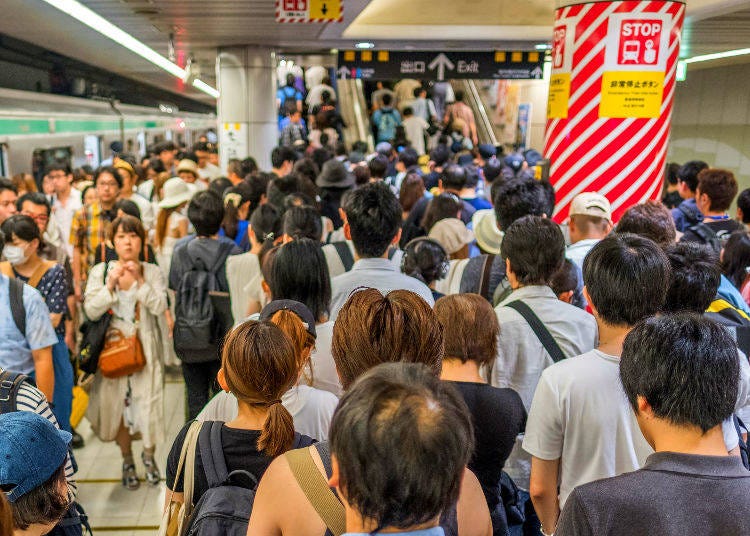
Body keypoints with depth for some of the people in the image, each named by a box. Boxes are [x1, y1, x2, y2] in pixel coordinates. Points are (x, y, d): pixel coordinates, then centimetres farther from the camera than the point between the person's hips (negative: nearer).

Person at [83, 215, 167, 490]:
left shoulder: (152, 272, -2)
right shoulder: (100, 271, -1)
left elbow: (160, 307, -14)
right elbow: (91, 311, -9)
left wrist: (139, 280, -21)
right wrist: (110, 285, -20)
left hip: (145, 348, -1)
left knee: (148, 403, 2)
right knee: (118, 404, 9)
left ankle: (149, 455, 29)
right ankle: (127, 460, 30)